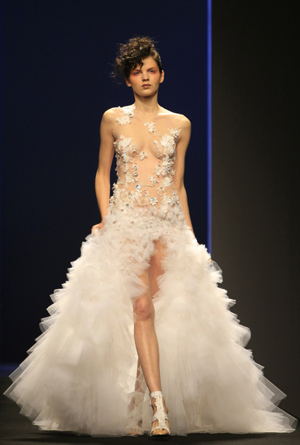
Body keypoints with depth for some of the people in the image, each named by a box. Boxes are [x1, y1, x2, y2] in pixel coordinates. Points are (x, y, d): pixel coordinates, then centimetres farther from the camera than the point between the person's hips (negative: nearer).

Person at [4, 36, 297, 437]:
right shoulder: (113, 119, 7)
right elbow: (102, 173, 12)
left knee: (151, 307, -2)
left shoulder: (179, 125, 9)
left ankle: (134, 406, 7)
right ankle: (158, 405, -22)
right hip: (126, 221, -2)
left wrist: (191, 234, 9)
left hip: (168, 223, 2)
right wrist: (105, 219, -1)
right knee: (141, 308, -15)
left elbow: (178, 183, 14)